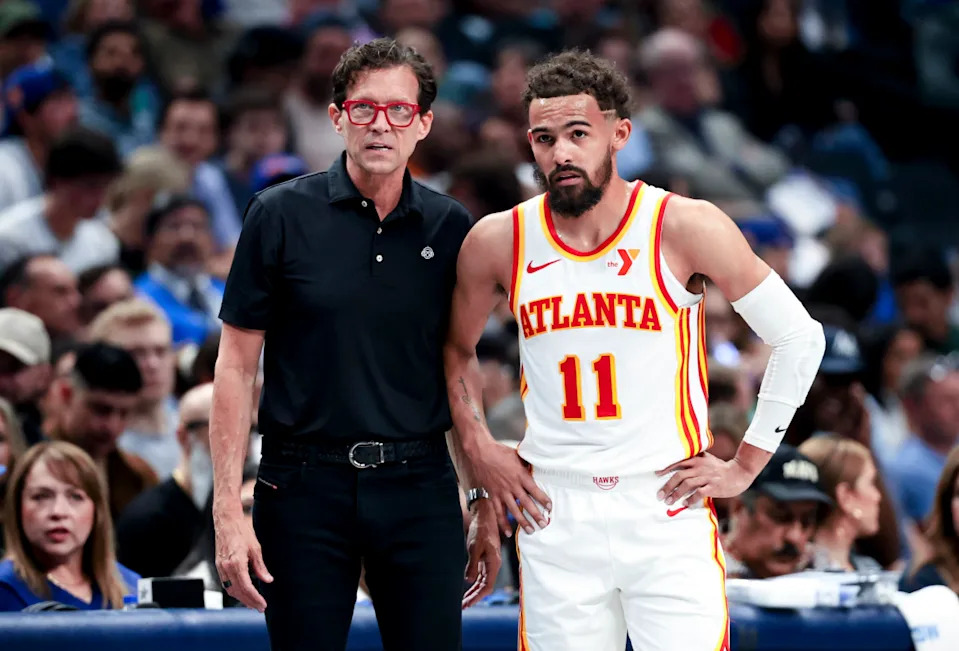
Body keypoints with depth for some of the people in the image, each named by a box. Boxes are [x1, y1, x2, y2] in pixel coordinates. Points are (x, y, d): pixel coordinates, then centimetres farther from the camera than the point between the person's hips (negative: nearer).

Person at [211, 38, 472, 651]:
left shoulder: (451, 227, 5)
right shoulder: (281, 215, -1)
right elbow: (237, 364, 0)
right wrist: (228, 509, -7)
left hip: (419, 485, 2)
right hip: (306, 485, -2)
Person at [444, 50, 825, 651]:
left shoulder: (686, 228, -7)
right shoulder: (498, 243, 1)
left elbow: (800, 337, 2)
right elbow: (457, 349, 21)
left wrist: (746, 465, 1)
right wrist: (478, 453, 10)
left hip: (668, 509, -2)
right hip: (555, 517, 2)